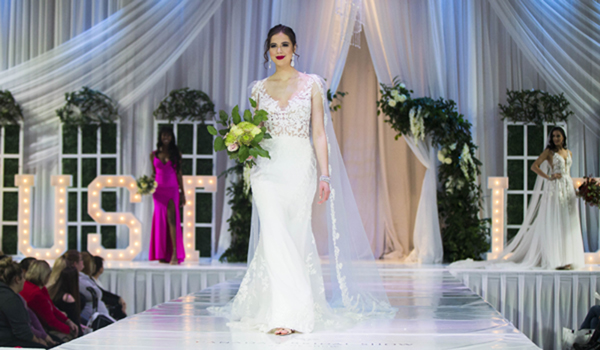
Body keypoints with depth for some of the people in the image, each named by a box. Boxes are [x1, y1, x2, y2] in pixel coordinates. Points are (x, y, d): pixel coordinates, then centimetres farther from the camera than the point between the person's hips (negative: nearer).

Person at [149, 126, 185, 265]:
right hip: (158, 189, 2)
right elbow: (153, 173, 15)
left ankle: (175, 254, -20)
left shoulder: (176, 153, 6)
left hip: (172, 189, -2)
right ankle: (162, 254, 6)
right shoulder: (154, 155, 9)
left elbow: (179, 173, 7)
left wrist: (182, 192, 6)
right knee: (160, 219, 2)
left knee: (171, 218, -14)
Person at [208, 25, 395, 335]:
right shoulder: (259, 88, 12)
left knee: (295, 237, 1)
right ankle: (287, 312, -17)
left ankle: (291, 308, 14)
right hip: (267, 166, 1)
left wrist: (325, 175, -4)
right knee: (274, 234, -15)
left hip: (300, 166, -1)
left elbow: (319, 133, 3)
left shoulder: (311, 84, 6)